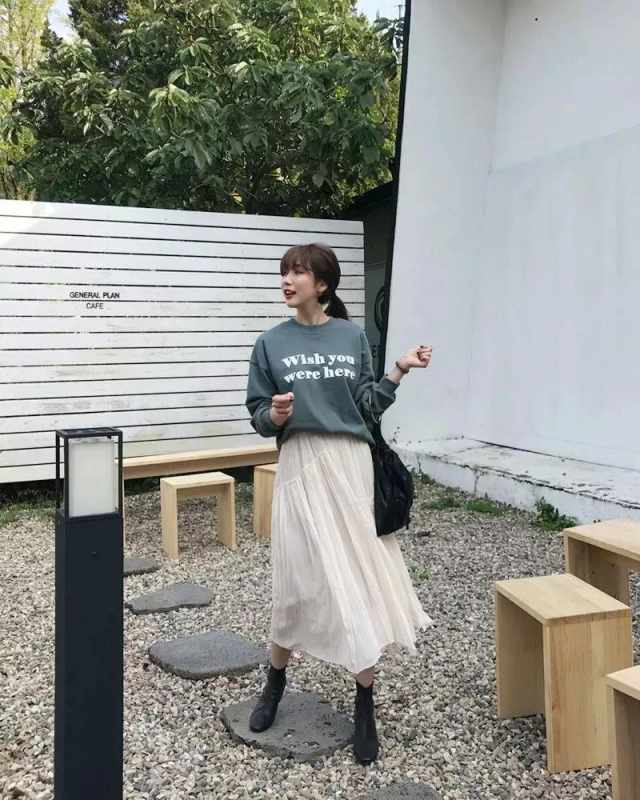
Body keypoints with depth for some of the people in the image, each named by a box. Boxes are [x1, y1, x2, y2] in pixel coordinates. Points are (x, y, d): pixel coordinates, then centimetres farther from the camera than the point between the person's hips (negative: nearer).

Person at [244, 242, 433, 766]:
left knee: (361, 576, 2)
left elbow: (367, 407, 6)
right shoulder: (271, 343, 3)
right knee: (301, 579, 3)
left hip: (352, 464, 1)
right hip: (301, 466, 0)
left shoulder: (354, 336, 5)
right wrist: (275, 415, -16)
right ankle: (276, 678, 31)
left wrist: (399, 372, -4)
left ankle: (365, 705, 17)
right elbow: (258, 414, 4)